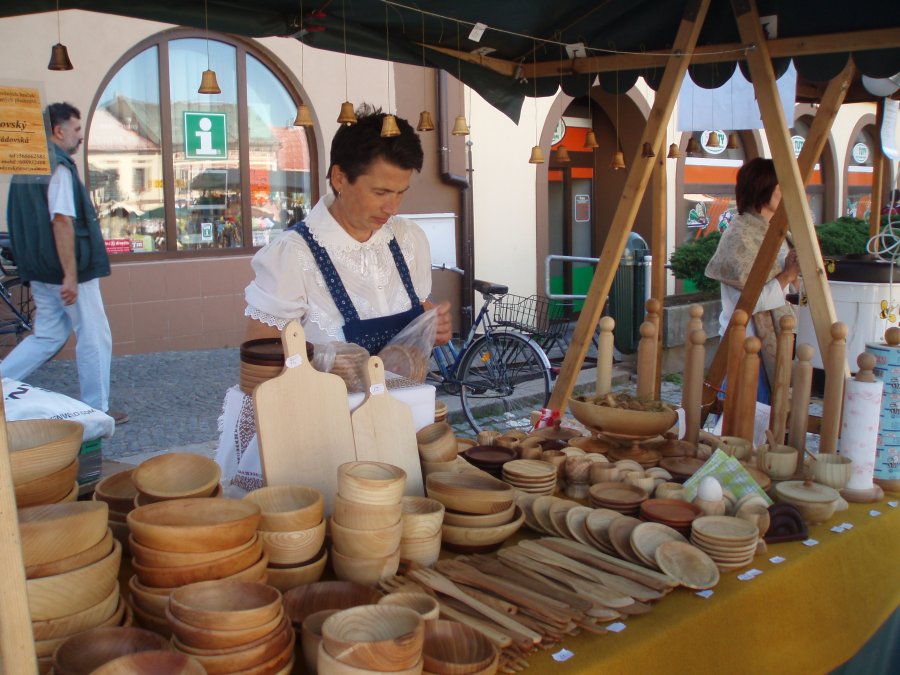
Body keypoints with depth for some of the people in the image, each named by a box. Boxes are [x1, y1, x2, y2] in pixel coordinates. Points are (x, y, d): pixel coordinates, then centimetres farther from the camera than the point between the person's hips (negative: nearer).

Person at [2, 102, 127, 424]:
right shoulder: (59, 166, -15)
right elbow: (62, 221, -23)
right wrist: (70, 276, -24)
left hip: (40, 271, 9)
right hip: (72, 269, -9)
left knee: (47, 336, 18)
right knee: (95, 337, 3)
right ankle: (96, 409, 11)